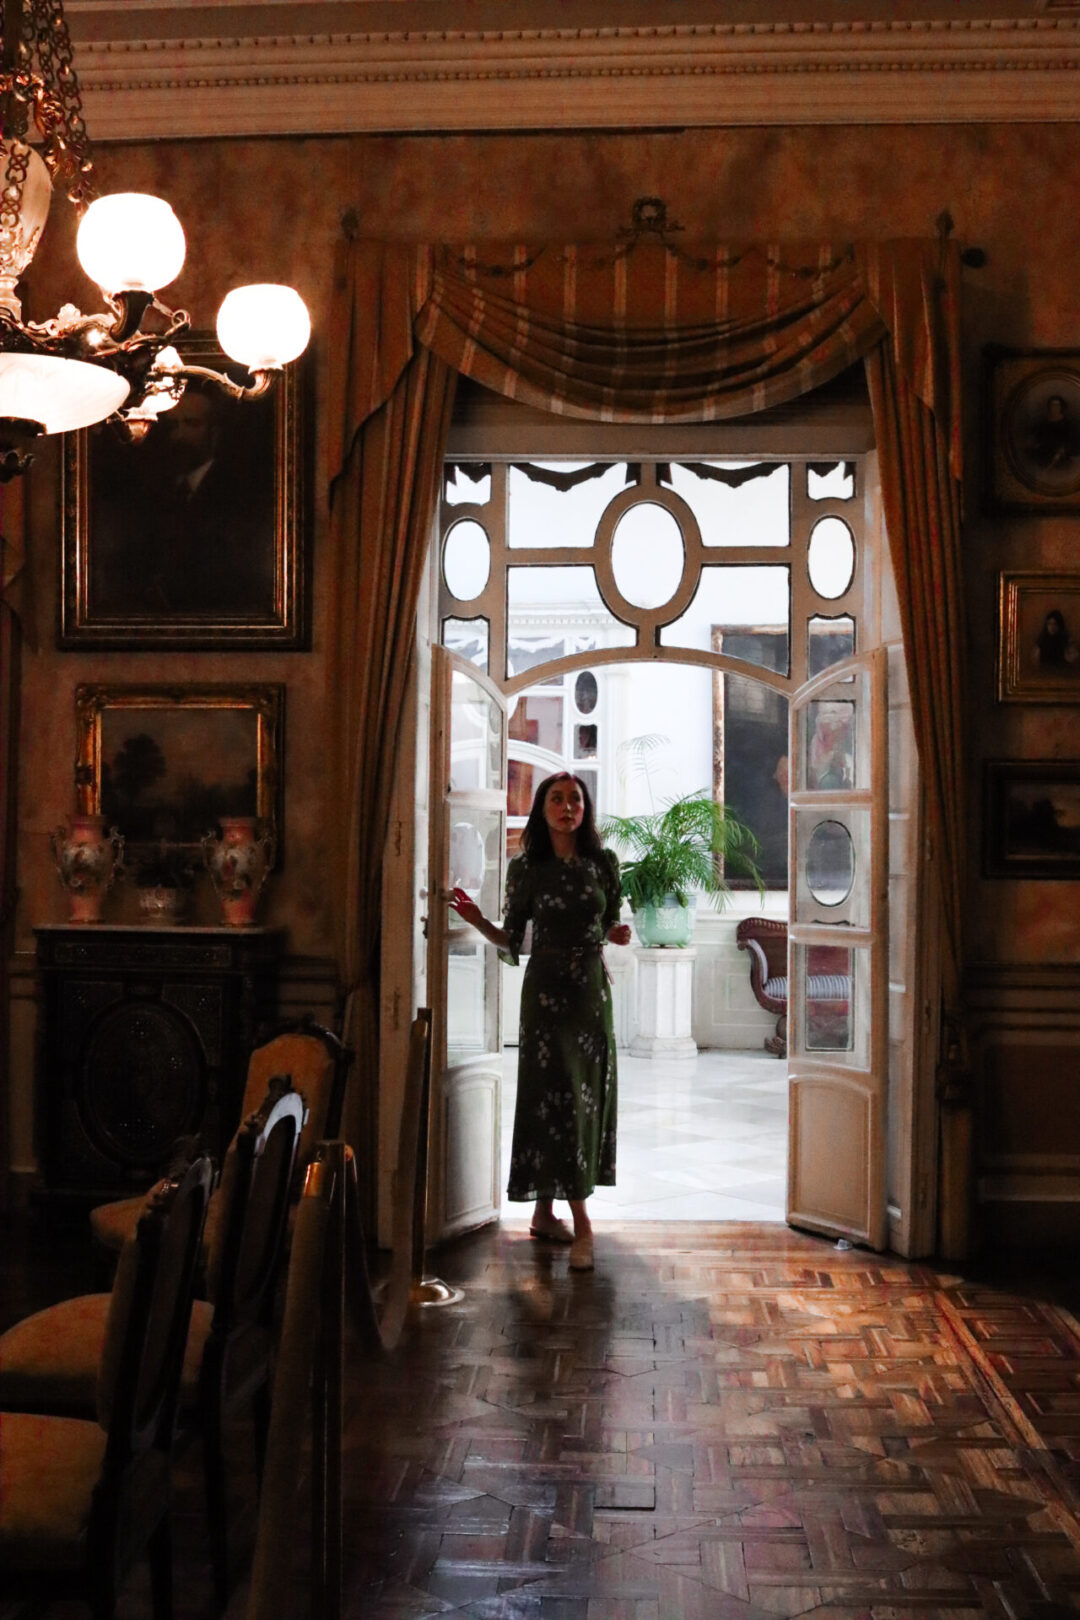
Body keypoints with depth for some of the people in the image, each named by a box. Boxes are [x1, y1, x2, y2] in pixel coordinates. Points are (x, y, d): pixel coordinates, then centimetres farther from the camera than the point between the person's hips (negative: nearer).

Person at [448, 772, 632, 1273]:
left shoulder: (603, 863, 5)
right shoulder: (526, 867, -2)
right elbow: (511, 940, 1)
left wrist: (618, 933, -6)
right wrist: (479, 921, -16)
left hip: (592, 987, 4)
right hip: (547, 989, -4)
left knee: (589, 1096, 5)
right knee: (558, 1096, -8)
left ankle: (544, 1212, 17)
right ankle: (581, 1222, -6)